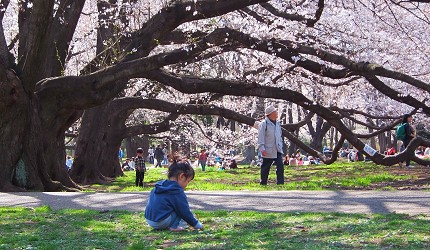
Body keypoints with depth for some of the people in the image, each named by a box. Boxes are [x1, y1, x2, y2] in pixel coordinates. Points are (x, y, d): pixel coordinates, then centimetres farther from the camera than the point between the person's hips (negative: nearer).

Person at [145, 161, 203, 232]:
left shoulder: (158, 186, 13)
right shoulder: (177, 192, -12)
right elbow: (185, 212, -9)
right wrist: (197, 225, 3)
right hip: (161, 222, -8)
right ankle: (174, 226, -7)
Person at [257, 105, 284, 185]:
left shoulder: (277, 123, 14)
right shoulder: (264, 124, -9)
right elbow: (261, 137, -11)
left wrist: (280, 147, 18)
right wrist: (262, 148, -17)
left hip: (278, 150, 6)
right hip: (268, 151, -6)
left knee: (280, 167, -5)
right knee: (265, 169, 3)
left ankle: (280, 183, -2)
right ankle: (263, 184, 13)